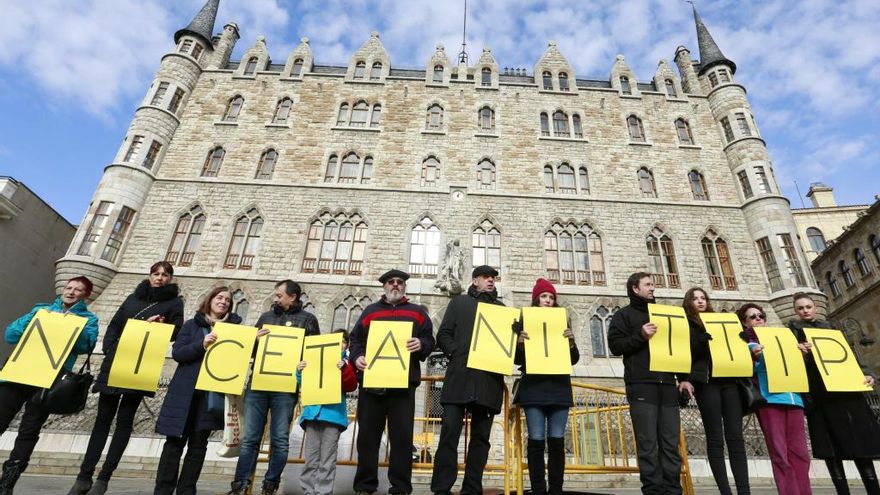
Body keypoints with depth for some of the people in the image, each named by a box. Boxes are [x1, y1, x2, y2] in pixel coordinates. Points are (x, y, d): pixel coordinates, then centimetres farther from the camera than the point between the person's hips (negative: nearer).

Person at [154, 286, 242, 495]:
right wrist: (202, 344, -17)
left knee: (198, 444, 6)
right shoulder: (192, 325, 7)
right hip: (186, 391, 0)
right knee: (175, 442, 3)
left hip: (213, 393, 1)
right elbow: (177, 353, -2)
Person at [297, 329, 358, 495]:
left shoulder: (346, 363, 8)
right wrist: (300, 372, -5)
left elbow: (351, 386, -6)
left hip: (333, 414, -2)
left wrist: (344, 369, -22)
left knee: (327, 460, 1)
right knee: (310, 458, 7)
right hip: (313, 412, 2)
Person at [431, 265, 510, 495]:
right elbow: (443, 335, 9)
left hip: (489, 379, 3)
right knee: (450, 432, -9)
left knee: (481, 436, 4)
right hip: (460, 375, -2)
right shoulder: (459, 302, 17)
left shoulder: (501, 308, 23)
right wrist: (458, 354, -7)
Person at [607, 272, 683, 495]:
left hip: (667, 385, 5)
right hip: (641, 386, -5)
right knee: (648, 444, -6)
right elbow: (615, 346, -3)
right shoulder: (624, 315, 7)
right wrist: (641, 337, -15)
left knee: (671, 443, 3)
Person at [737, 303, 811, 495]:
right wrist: (754, 357, -19)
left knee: (800, 452, 1)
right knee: (780, 453, -6)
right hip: (769, 398, -5)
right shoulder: (746, 342, 9)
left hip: (793, 396, 5)